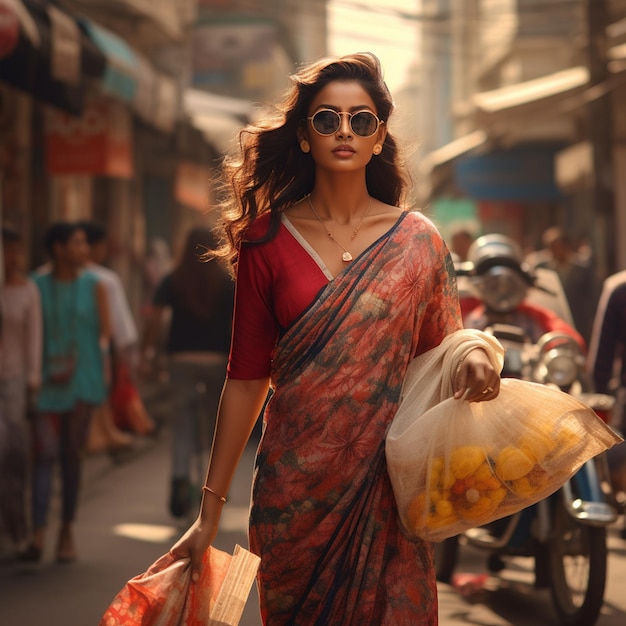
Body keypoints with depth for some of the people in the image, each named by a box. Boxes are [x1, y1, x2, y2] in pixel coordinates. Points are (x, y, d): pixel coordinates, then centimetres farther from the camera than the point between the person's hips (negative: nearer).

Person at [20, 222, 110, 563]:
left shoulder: (93, 286, 5)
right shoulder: (37, 287, 3)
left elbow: (104, 335, 3)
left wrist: (73, 366, -7)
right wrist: (35, 375, -7)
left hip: (83, 382, 1)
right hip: (47, 383, -1)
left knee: (72, 455, 5)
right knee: (45, 453, -10)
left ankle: (67, 532, 15)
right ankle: (38, 533, -16)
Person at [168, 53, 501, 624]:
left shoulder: (417, 240, 1)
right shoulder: (267, 239, 0)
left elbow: (438, 349, 10)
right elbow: (247, 376, 2)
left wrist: (474, 354, -15)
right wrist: (210, 511, 0)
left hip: (386, 480, 0)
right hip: (294, 484, 0)